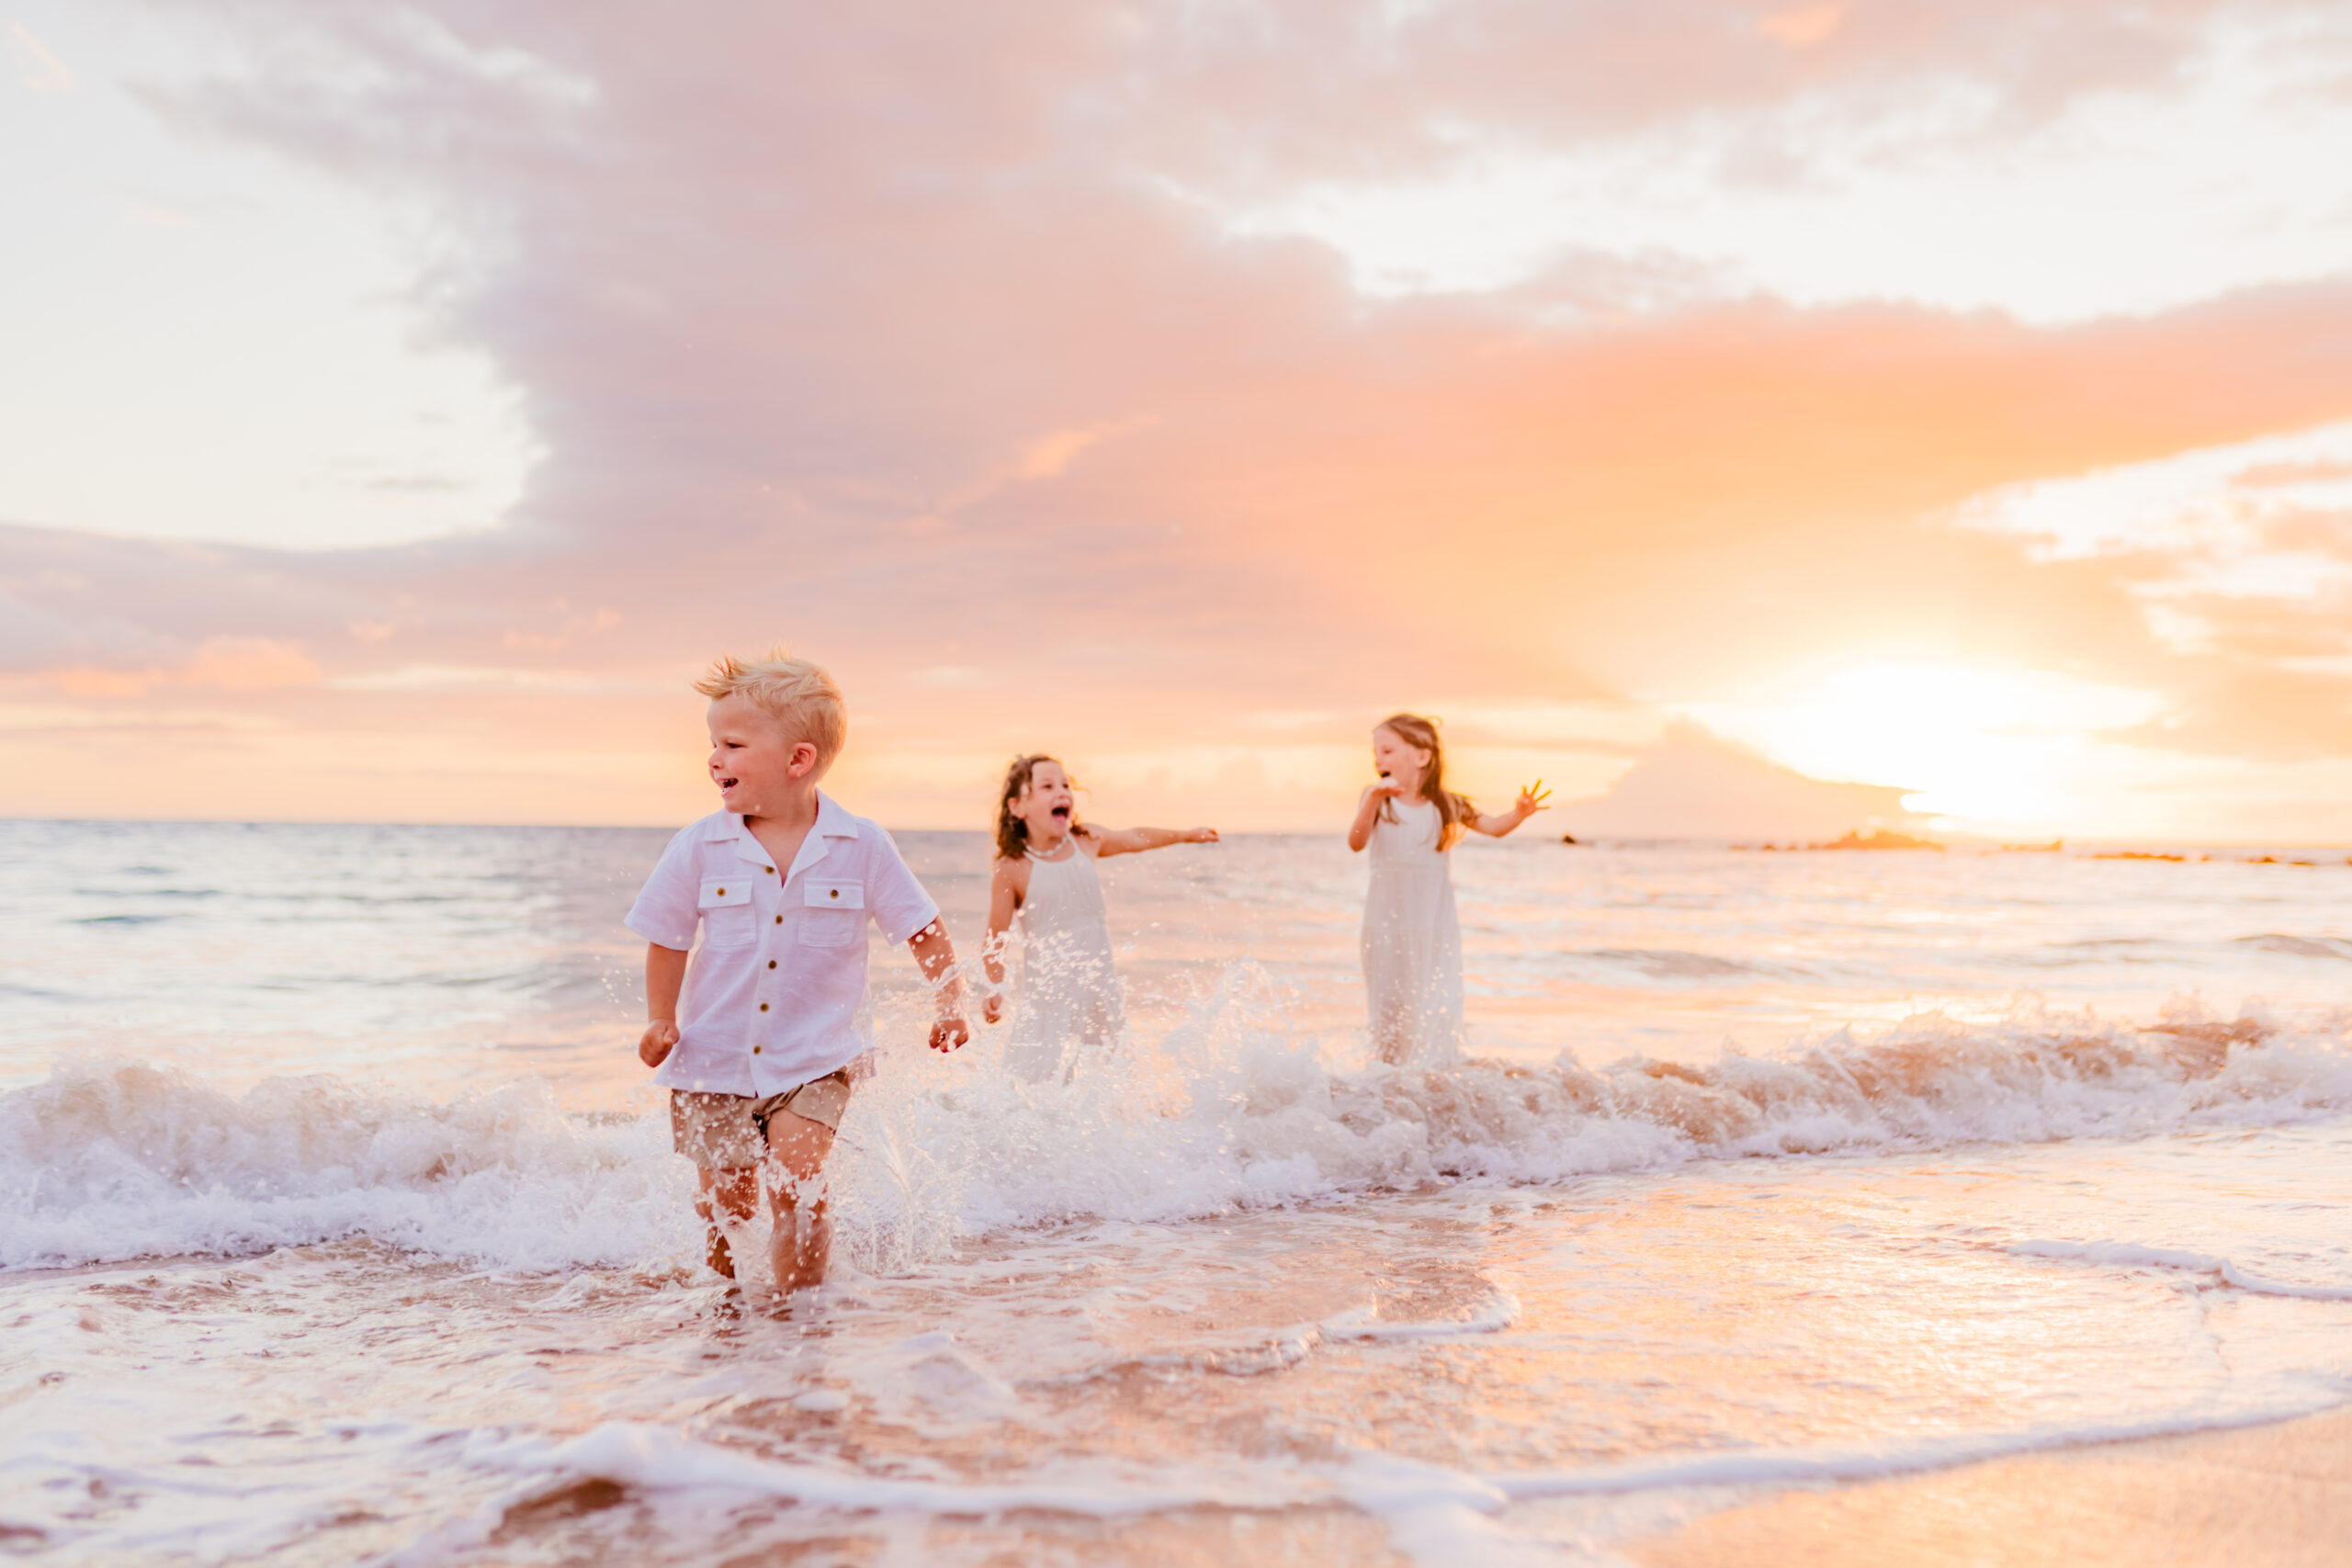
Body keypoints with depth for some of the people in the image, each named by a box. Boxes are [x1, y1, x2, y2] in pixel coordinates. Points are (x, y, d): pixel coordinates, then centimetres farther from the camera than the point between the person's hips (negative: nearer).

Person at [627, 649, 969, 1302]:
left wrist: (950, 1005, -5)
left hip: (812, 1061, -2)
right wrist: (660, 1020, 3)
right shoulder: (699, 847, -6)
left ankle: (799, 1300, 5)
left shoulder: (861, 846, -9)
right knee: (724, 1205, 9)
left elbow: (923, 929, 0)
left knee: (796, 1186, -17)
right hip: (715, 1058, 2)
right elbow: (667, 939, 7)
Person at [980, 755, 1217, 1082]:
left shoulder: (1086, 843, 2)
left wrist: (1186, 834, 34)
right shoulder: (1012, 870, -12)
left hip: (1098, 984, 5)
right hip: (1048, 992, -4)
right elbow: (996, 939, -8)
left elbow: (1135, 838, 21)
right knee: (1038, 1080, -11)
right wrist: (995, 990, -21)